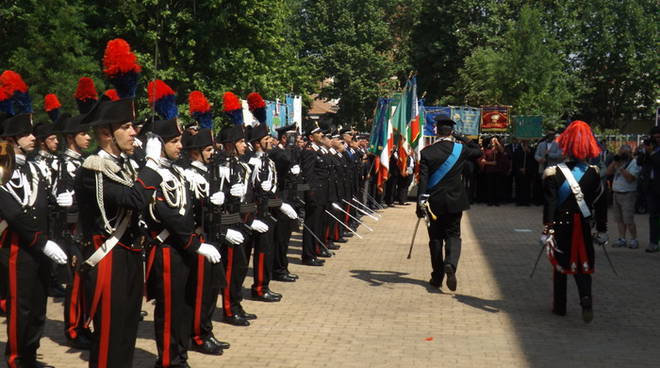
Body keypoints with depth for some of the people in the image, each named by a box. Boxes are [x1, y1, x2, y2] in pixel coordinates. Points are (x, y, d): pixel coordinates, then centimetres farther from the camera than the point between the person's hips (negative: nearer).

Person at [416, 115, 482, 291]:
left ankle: (437, 276, 15)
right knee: (453, 235, 7)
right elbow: (478, 152, 18)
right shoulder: (460, 148, -3)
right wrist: (462, 138, 15)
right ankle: (450, 265, -21)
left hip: (434, 202, 0)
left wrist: (420, 204, -11)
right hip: (455, 201, 1)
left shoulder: (427, 152, -8)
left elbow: (422, 180, -11)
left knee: (435, 238, 11)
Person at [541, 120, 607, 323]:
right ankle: (586, 300, -14)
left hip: (561, 226, -1)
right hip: (583, 228, 1)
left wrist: (547, 230, -14)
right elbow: (601, 204, 3)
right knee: (583, 265, 9)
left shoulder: (554, 173, -10)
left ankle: (559, 306, 21)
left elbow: (549, 205, -15)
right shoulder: (594, 173, -2)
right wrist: (602, 231, 12)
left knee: (560, 265, 13)